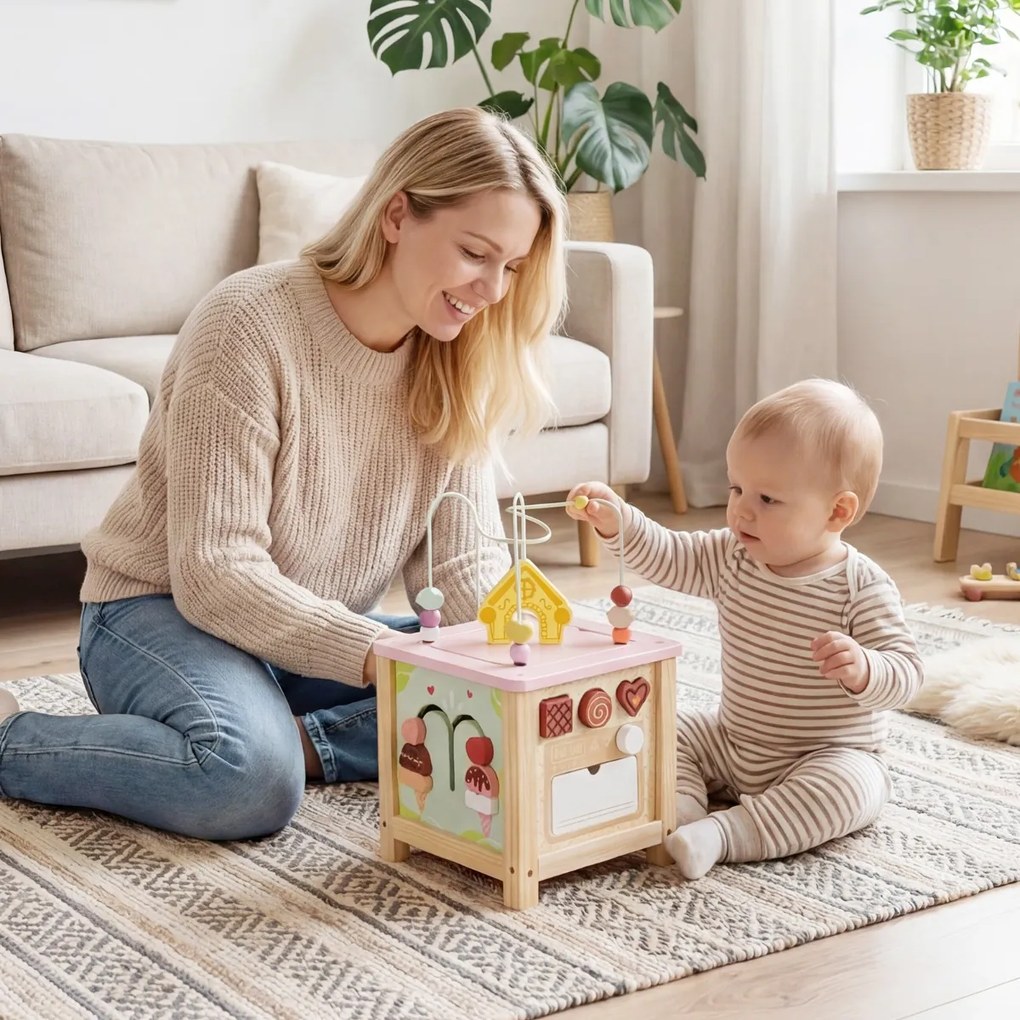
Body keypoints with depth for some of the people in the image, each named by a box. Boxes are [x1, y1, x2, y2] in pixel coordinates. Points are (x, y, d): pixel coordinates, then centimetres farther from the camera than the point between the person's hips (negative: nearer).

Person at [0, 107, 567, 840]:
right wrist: (381, 655, -37)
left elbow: (463, 559, -4)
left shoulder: (454, 364, -5)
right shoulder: (251, 325, -24)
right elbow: (215, 573, -28)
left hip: (326, 635, 6)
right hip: (163, 610, -6)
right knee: (251, 777, -35)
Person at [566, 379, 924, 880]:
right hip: (733, 745, 6)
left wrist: (860, 669, -43)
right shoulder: (734, 558, -2)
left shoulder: (861, 588, -19)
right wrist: (617, 521, -15)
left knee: (849, 786, -35)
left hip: (829, 760, -6)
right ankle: (685, 809, -21)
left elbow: (904, 673, -22)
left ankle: (726, 833, -37)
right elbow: (670, 557, 3)